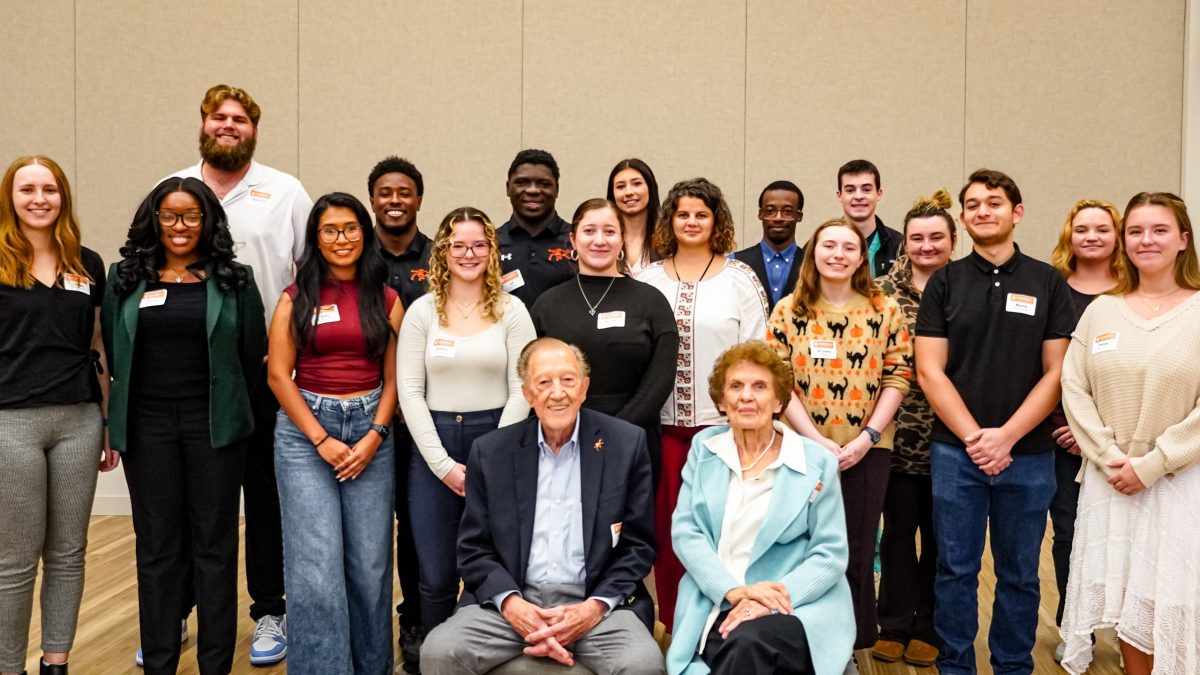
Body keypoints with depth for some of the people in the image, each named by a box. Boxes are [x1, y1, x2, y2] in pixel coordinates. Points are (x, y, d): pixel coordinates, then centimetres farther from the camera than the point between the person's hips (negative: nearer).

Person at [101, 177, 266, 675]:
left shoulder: (234, 279, 2)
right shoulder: (125, 278, 6)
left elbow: (254, 352, 5)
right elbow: (112, 351, 11)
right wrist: (121, 414, 14)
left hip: (213, 425, -1)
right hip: (147, 426, 2)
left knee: (214, 544, 4)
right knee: (156, 545, 7)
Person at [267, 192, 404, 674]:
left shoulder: (386, 299, 7)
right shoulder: (297, 298, 3)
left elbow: (393, 377, 6)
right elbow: (278, 374, -2)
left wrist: (374, 437, -8)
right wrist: (322, 440, -9)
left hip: (370, 429, 1)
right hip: (304, 429, -1)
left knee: (370, 562, 4)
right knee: (317, 565, -5)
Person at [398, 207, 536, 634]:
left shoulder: (512, 311, 3)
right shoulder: (422, 311, 4)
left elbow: (520, 390, -2)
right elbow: (410, 391, -1)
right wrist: (443, 463, -8)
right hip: (433, 447, 1)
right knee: (436, 576, 4)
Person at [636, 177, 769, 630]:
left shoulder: (740, 278, 2)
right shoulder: (649, 279, 7)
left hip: (723, 422, -2)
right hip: (664, 422, 2)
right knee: (668, 524, 7)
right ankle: (674, 624, 22)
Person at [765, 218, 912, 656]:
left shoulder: (885, 310, 3)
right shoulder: (788, 311, 1)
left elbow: (897, 376, 1)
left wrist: (867, 437, -10)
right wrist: (816, 439, -12)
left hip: (867, 450, 1)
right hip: (806, 447, 0)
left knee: (856, 551, 7)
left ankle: (851, 645, 23)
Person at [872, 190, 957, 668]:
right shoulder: (884, 291, 1)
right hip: (899, 433, 0)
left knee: (940, 533, 11)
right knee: (898, 530, 9)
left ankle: (928, 629, 27)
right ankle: (894, 626, 25)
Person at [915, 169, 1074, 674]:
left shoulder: (1048, 282, 4)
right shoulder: (945, 282, 3)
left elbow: (1056, 373, 0)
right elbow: (930, 371, -2)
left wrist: (1006, 437, -10)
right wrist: (973, 437, -10)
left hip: (1027, 454, 1)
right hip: (956, 452, 0)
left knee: (1019, 573, 11)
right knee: (956, 570, 7)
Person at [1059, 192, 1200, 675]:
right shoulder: (1101, 310, 6)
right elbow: (1074, 390, 2)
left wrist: (1150, 465, -15)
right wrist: (1108, 458, -9)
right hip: (1110, 481, 3)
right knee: (1127, 607, 11)